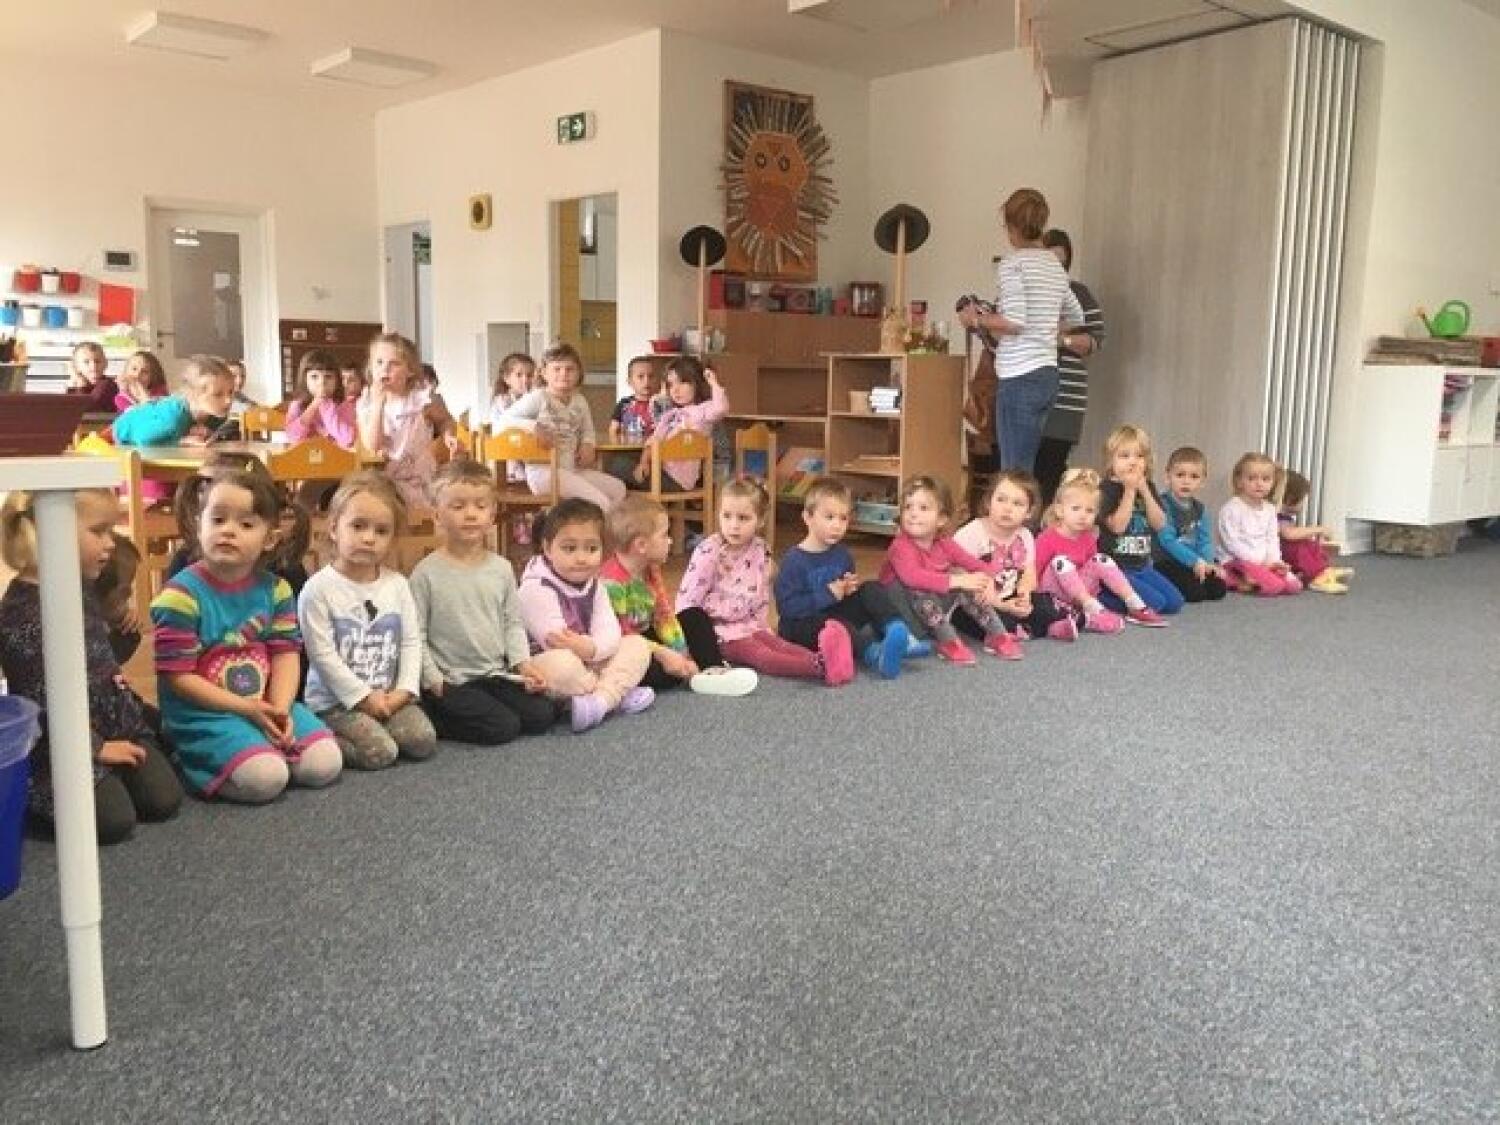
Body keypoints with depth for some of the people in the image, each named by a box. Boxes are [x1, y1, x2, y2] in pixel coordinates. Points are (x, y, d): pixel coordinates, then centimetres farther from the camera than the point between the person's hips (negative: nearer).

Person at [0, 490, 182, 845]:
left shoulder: (82, 590, 10)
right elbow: (42, 698, -20)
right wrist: (95, 747, -16)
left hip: (119, 725, 8)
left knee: (165, 801, -8)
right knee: (115, 820, -18)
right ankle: (34, 795, 8)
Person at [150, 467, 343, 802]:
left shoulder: (275, 590, 3)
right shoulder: (182, 595, -13)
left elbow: (286, 653, 0)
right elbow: (177, 677, -14)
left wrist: (280, 710, -17)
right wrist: (246, 708, -17)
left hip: (265, 705, 5)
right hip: (203, 714, -5)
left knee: (325, 765, -9)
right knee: (265, 779, -24)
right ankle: (197, 765, 1)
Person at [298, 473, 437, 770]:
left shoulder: (397, 584, 3)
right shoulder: (319, 588, -11)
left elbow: (411, 641, 5)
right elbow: (322, 654, -13)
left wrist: (403, 691, -8)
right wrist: (363, 696, -14)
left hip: (389, 695, 5)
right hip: (336, 700, -5)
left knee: (424, 741, -15)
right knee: (380, 752, -23)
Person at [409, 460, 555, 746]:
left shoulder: (502, 568, 6)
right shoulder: (427, 573, -8)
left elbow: (513, 623, 12)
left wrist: (523, 662, -2)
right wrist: (433, 679, -11)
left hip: (497, 674, 6)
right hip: (450, 683, -6)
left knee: (543, 714, -8)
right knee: (502, 727, -20)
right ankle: (433, 714, 0)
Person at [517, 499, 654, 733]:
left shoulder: (593, 585, 5)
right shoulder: (536, 589, -19)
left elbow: (610, 632, -8)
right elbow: (556, 643, -24)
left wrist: (592, 648, -29)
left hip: (591, 662, 8)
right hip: (541, 663, -8)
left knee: (638, 644, -5)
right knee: (562, 663, -41)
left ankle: (600, 700, -27)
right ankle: (619, 695, -17)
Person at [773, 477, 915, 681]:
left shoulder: (842, 554, 7)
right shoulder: (793, 560, -15)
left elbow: (850, 589, 19)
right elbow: (786, 607, -22)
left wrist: (852, 587, -7)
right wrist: (828, 594, -23)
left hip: (837, 614, 7)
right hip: (801, 624, -7)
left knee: (872, 589, -8)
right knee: (834, 623, -37)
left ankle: (899, 634, -32)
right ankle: (875, 653, -57)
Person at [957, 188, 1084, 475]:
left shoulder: (1012, 264, -8)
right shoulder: (1055, 266, 15)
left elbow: (1015, 322, -17)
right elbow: (1076, 318, 26)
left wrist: (976, 320, -3)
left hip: (1020, 377, -8)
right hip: (1048, 375, 8)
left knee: (1015, 471, -6)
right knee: (1027, 468, 12)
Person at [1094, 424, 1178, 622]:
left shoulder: (1148, 488, 10)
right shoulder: (1107, 489, -9)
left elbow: (1160, 524, -3)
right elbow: (1117, 525, -21)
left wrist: (1144, 490, -11)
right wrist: (1130, 490, -19)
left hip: (1142, 565, 7)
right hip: (1114, 567, -7)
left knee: (1175, 602, -2)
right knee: (1154, 602, -20)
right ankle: (1100, 596, -8)